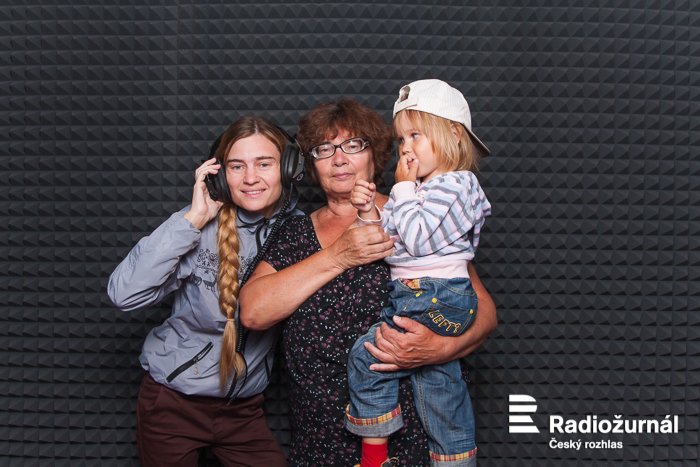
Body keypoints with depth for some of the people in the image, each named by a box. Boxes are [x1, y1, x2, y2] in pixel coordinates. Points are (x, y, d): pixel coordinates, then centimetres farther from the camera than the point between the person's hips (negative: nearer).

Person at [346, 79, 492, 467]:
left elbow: (416, 238, -23)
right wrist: (369, 212, -2)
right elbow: (388, 240, 15)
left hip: (435, 301, -10)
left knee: (366, 357, -8)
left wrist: (403, 187, -12)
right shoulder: (420, 188, 17)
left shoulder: (453, 185, -13)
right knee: (440, 381, 18)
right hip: (413, 297, 10)